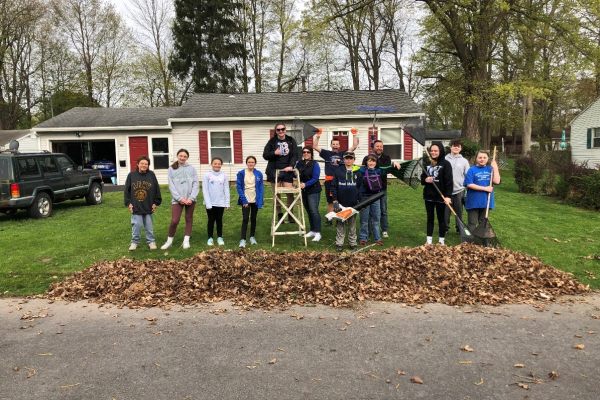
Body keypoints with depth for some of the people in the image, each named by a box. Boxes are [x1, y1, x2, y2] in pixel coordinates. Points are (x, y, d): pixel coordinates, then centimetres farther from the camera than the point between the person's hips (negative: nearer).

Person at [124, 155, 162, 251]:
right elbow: (127, 190, 3)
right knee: (136, 225, 3)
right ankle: (134, 242, 18)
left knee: (149, 226, 9)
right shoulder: (132, 175, -2)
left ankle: (151, 241, 22)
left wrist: (156, 203, 1)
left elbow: (156, 190, 3)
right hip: (136, 207, 0)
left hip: (148, 207, 1)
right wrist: (128, 203, 0)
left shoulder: (151, 175, -2)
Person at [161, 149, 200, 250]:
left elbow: (196, 184, -2)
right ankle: (169, 241, 12)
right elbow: (171, 186, -2)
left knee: (189, 219, 9)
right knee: (174, 221, -5)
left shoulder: (192, 168, 3)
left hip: (190, 198, 1)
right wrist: (180, 198, -12)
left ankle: (186, 240, 18)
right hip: (177, 199, -1)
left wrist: (191, 198, -12)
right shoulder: (171, 169, 3)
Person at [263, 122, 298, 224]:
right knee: (276, 194, 3)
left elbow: (295, 155, 0)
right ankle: (279, 215, 12)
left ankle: (290, 214, 11)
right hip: (274, 171, 0)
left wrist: (291, 166, -16)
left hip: (287, 171, 0)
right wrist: (274, 153, -15)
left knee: (290, 192, -4)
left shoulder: (291, 141, 6)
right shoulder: (272, 141, 4)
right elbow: (265, 155, 3)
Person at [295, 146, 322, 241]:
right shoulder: (299, 163, 6)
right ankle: (312, 231, 22)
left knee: (314, 211, -11)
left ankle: (318, 233, -9)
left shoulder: (315, 164, -9)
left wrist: (305, 184, -28)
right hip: (303, 191, 6)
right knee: (309, 211, 12)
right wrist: (299, 182, -12)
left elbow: (315, 178, -16)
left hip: (313, 191, -6)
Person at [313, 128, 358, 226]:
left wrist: (355, 135, 0)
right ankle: (329, 219, 15)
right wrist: (317, 136, -4)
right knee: (330, 201, 8)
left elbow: (354, 146, 6)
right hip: (329, 180, 0)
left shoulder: (343, 153, 10)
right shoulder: (327, 153, 9)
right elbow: (315, 146, 4)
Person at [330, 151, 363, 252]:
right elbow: (333, 186, 0)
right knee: (340, 225, 5)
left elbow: (360, 187, 7)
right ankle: (339, 243, 12)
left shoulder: (358, 172, 4)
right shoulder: (338, 171, 1)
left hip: (353, 204, 1)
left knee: (352, 225, 10)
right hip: (341, 203, -1)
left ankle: (353, 243, 20)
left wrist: (360, 200, -1)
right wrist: (335, 201, -6)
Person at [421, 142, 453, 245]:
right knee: (430, 218, 11)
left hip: (440, 196, -5)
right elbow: (422, 178, 14)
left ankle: (441, 241, 15)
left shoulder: (445, 164, -8)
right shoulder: (427, 163, 8)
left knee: (441, 218, 6)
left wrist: (448, 196, -22)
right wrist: (425, 180, -10)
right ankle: (429, 241, 19)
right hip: (429, 196, 5)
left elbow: (449, 181, -13)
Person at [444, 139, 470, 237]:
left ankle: (459, 228, 21)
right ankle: (445, 227, 17)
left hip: (459, 190, 1)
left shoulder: (464, 161, 5)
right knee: (446, 210, 4)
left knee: (459, 211, 8)